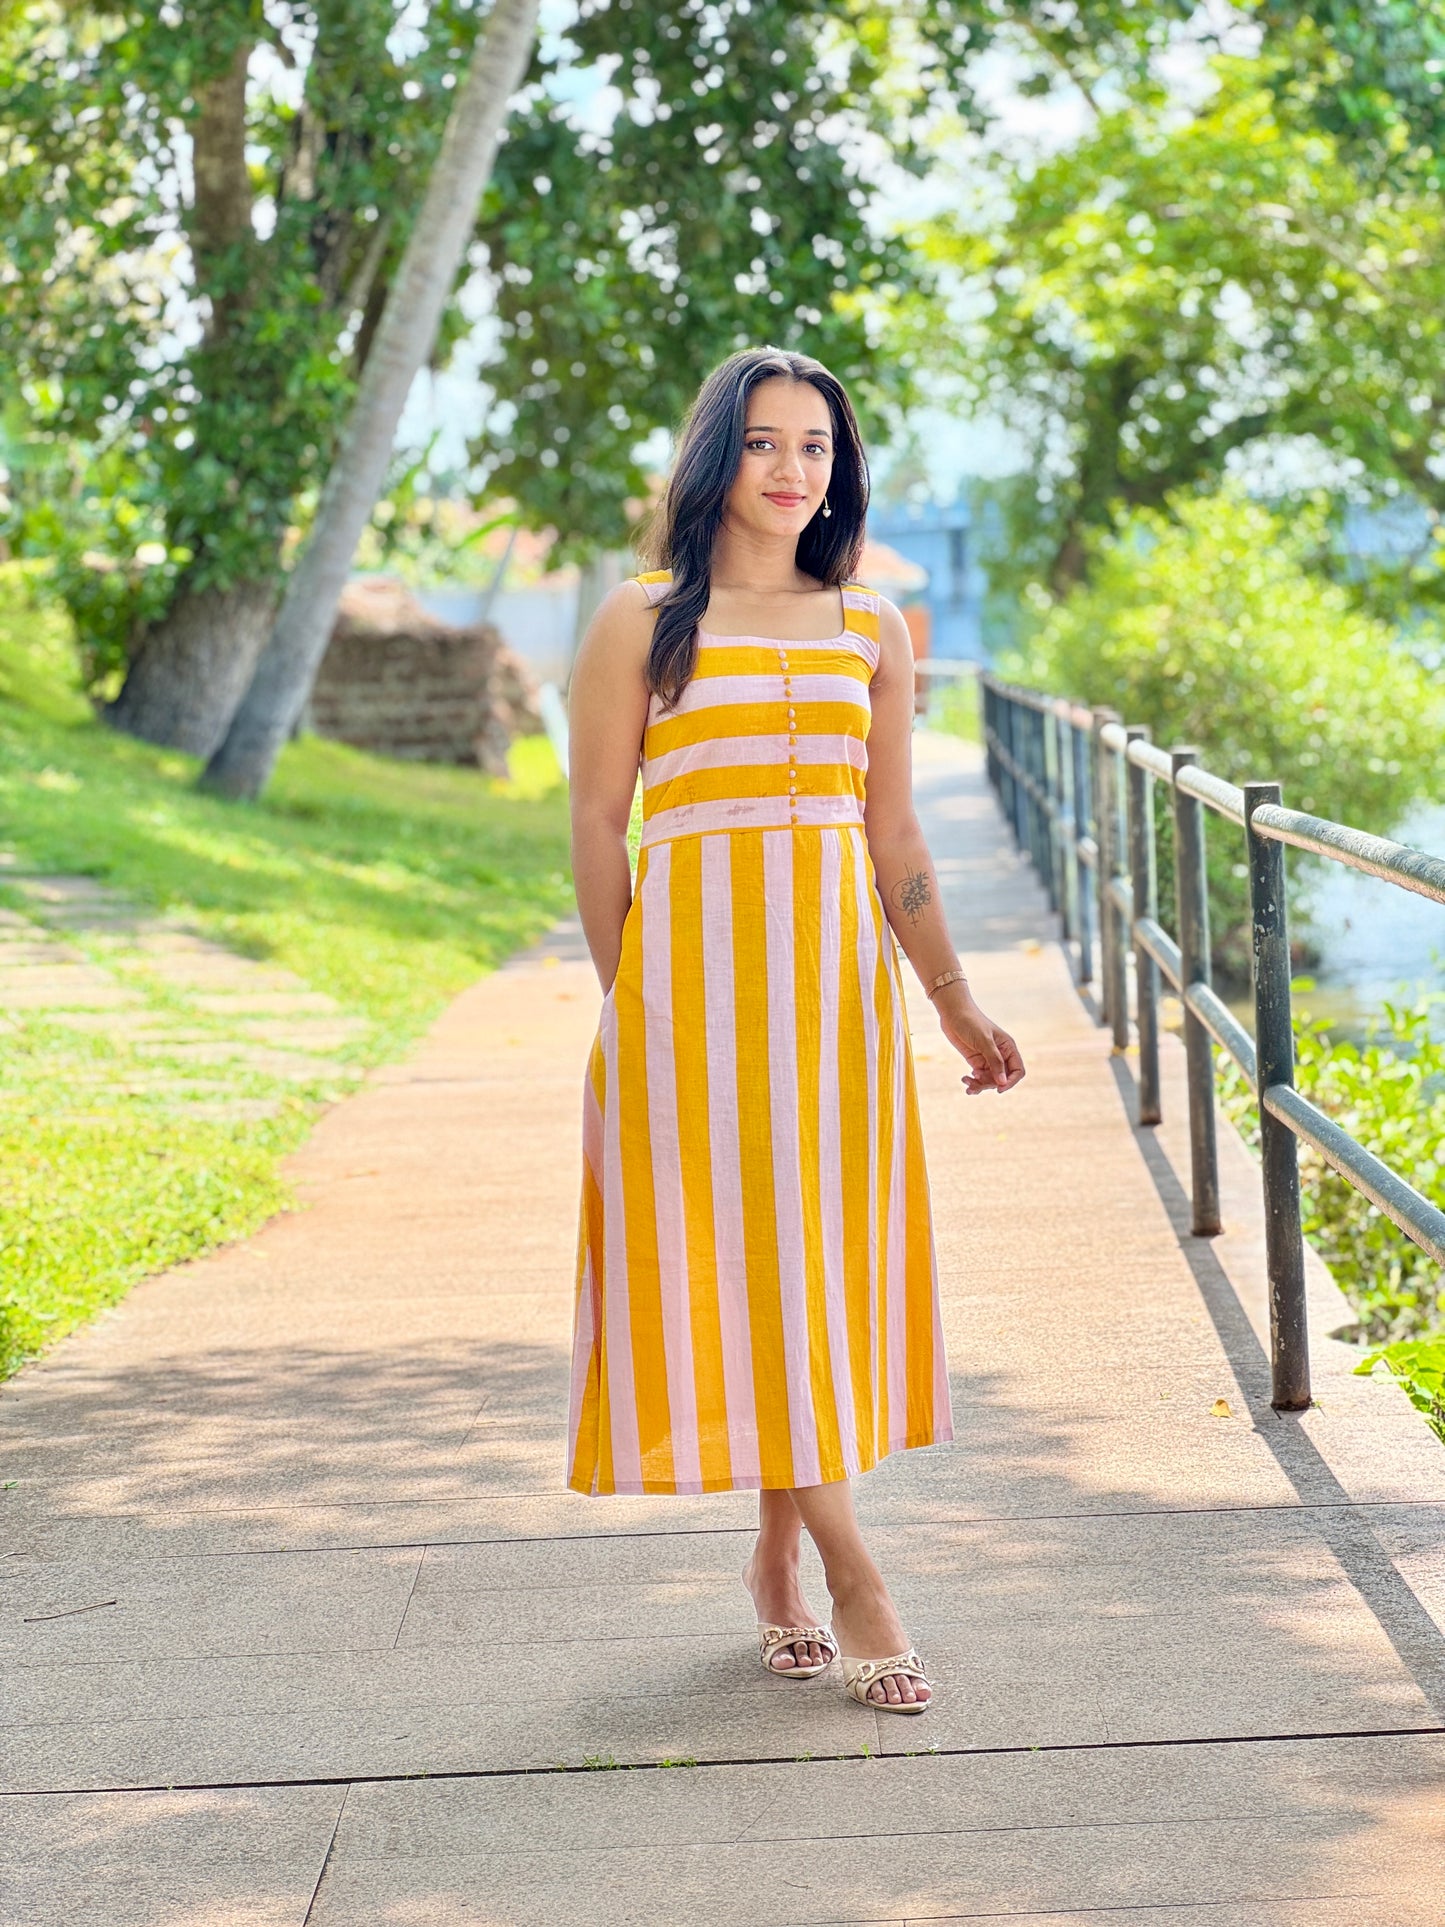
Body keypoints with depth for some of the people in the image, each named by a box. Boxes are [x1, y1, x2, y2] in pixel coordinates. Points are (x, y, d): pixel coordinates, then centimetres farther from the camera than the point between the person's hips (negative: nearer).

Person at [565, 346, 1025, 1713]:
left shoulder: (870, 628, 11)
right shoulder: (642, 622, 1)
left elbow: (893, 832, 14)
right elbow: (597, 827, 0)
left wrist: (952, 999, 12)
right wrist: (626, 1003, -5)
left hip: (837, 972, 4)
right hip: (696, 973, -4)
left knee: (823, 1252, 6)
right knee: (738, 1252, -6)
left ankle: (778, 1555, 20)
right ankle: (852, 1583, -3)